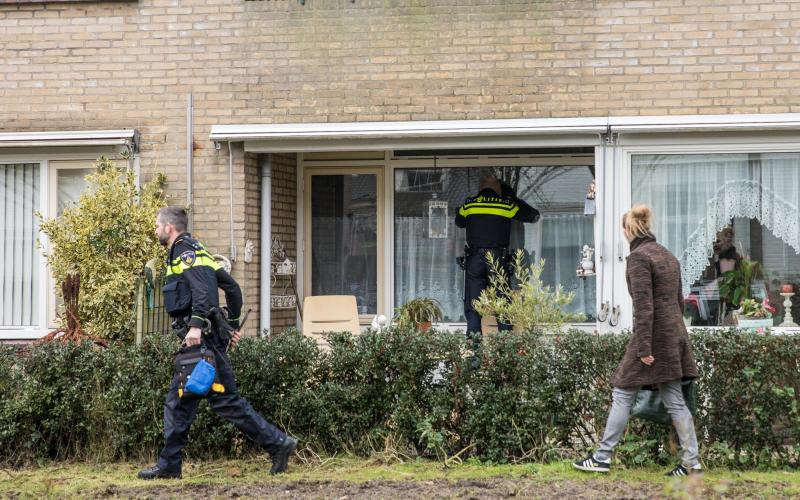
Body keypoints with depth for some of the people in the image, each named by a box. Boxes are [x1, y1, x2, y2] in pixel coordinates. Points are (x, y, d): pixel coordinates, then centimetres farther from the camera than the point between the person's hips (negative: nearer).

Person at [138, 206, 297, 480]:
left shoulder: (185, 252, -9)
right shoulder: (193, 252, 21)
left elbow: (203, 287, -26)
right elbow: (231, 286, 22)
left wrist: (196, 324, -34)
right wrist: (233, 324, 23)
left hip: (203, 338, -10)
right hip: (198, 341, 10)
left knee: (226, 400, -8)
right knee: (178, 402, 11)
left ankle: (278, 443, -5)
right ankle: (169, 465, 14)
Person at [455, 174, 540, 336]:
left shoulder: (469, 204, 10)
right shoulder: (506, 205, 7)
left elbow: (459, 222, 28)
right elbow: (534, 215, 20)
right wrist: (513, 198, 29)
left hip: (475, 259, 1)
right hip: (498, 259, -1)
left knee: (472, 304, 1)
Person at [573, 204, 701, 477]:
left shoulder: (638, 257, -12)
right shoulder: (668, 255, 15)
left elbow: (643, 305, -18)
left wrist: (643, 348, -20)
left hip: (653, 333, -8)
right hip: (675, 335, 8)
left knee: (622, 395, 1)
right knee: (675, 401, 9)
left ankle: (603, 457, 5)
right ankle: (691, 462, 7)